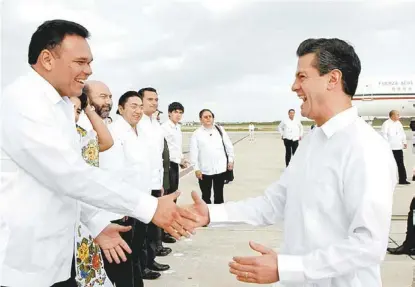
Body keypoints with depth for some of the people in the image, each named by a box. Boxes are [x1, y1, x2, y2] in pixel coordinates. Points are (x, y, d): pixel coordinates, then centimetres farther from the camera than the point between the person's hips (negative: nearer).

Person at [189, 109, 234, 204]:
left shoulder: (220, 130, 7)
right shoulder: (196, 133, -1)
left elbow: (229, 146, 10)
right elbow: (194, 152, -4)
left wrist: (230, 160, 6)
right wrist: (196, 168, -9)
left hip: (220, 168, 2)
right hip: (204, 170, -2)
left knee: (219, 194, 13)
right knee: (206, 195, 8)